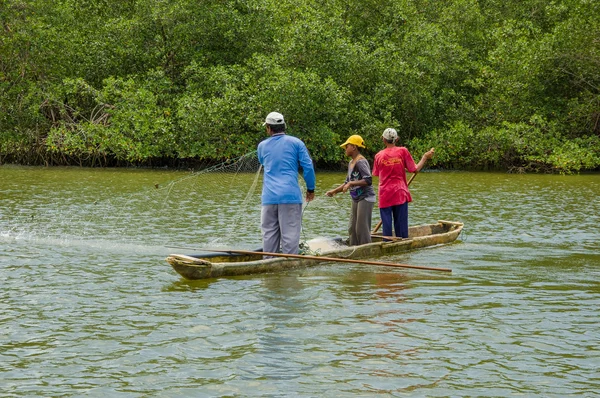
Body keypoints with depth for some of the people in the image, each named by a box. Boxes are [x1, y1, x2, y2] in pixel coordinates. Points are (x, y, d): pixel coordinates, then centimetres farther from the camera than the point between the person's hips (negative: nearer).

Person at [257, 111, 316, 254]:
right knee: (290, 234, -3)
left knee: (269, 234, 8)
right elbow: (308, 166, -2)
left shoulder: (262, 146, 11)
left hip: (269, 197, 3)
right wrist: (311, 189, 8)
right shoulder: (295, 143, 2)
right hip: (290, 195, -3)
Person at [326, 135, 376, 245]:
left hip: (365, 198, -10)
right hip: (356, 199, 10)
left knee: (362, 229, -8)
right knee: (352, 228, 12)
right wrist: (334, 191, 14)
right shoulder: (351, 163, 14)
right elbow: (347, 182, 22)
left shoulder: (360, 162, -16)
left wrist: (351, 183, -25)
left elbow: (368, 180, -25)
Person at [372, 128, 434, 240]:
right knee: (401, 222, 4)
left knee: (386, 222, 2)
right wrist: (425, 157, 11)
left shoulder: (379, 156, -1)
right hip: (400, 193, 0)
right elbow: (415, 169, -1)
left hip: (385, 194, 0)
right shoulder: (403, 151, -4)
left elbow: (377, 174, 8)